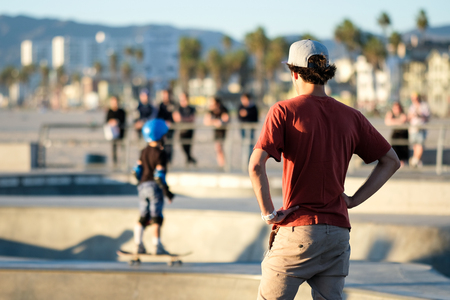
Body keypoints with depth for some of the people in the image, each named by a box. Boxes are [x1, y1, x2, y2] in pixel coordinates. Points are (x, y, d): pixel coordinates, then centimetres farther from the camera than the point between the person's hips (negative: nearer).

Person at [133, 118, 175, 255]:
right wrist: (167, 192, -11)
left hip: (142, 186, 6)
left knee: (143, 217, 12)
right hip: (155, 187, -6)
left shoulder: (143, 152, 10)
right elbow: (159, 175, -17)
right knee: (156, 218, -2)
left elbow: (137, 172, 12)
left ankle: (138, 245, 9)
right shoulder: (161, 154, -12)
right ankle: (156, 246, -2)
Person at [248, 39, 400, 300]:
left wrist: (268, 212, -7)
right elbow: (391, 161, 14)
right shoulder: (350, 116, 7)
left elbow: (256, 165, -16)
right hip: (338, 229, 4)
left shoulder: (284, 112, -5)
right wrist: (354, 200, 11)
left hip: (298, 229, -4)